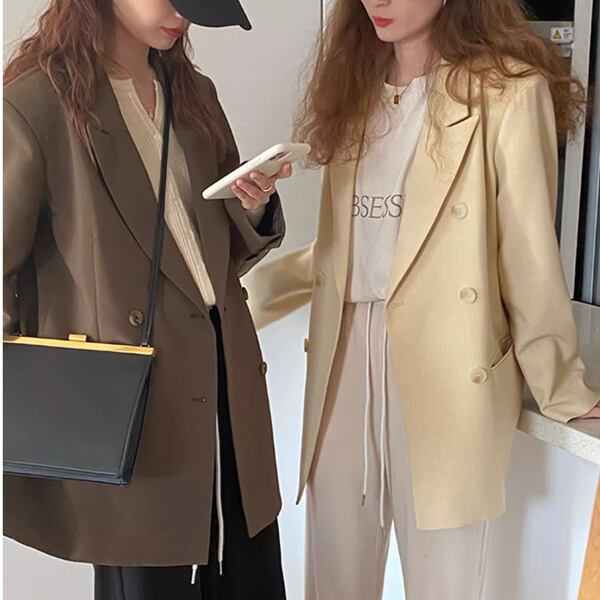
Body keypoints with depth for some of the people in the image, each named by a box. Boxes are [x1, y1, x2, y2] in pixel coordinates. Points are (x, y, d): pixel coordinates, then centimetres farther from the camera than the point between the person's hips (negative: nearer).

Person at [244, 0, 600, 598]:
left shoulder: (509, 90, -7)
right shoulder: (358, 86, 13)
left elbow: (529, 258, -5)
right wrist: (240, 293, 13)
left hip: (444, 371, -5)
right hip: (345, 359, 6)